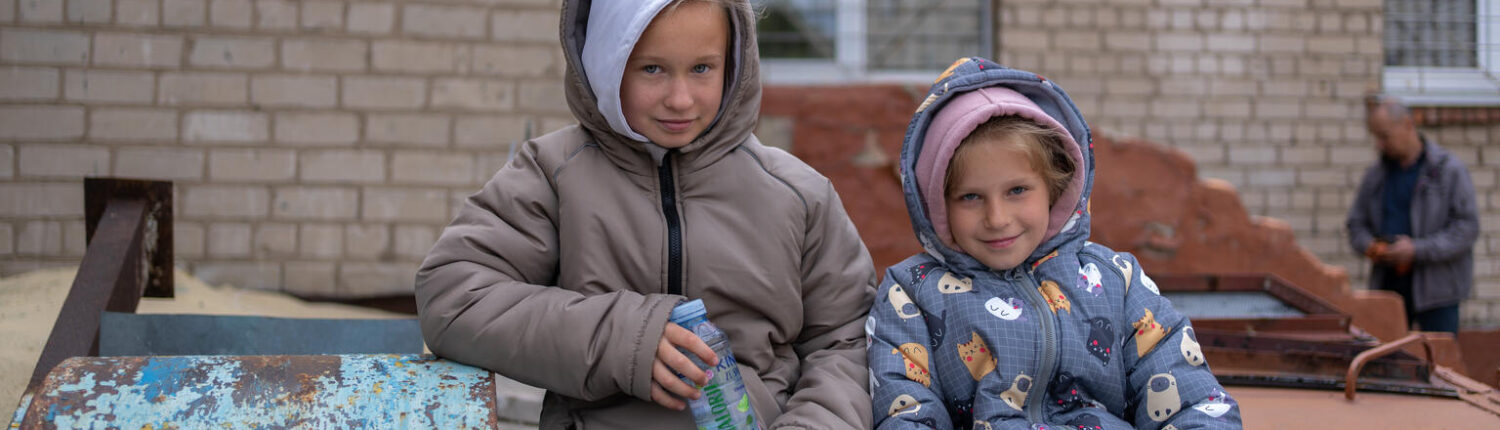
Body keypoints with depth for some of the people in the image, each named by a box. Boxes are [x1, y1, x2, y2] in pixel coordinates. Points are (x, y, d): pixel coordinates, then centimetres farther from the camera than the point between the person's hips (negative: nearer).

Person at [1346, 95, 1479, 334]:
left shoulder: (1449, 170, -3)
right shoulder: (1376, 175, 12)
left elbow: (1467, 227, -9)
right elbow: (1356, 223, 17)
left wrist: (1417, 250, -18)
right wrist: (1370, 247, -6)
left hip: (1436, 288, -4)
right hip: (1387, 285, 4)